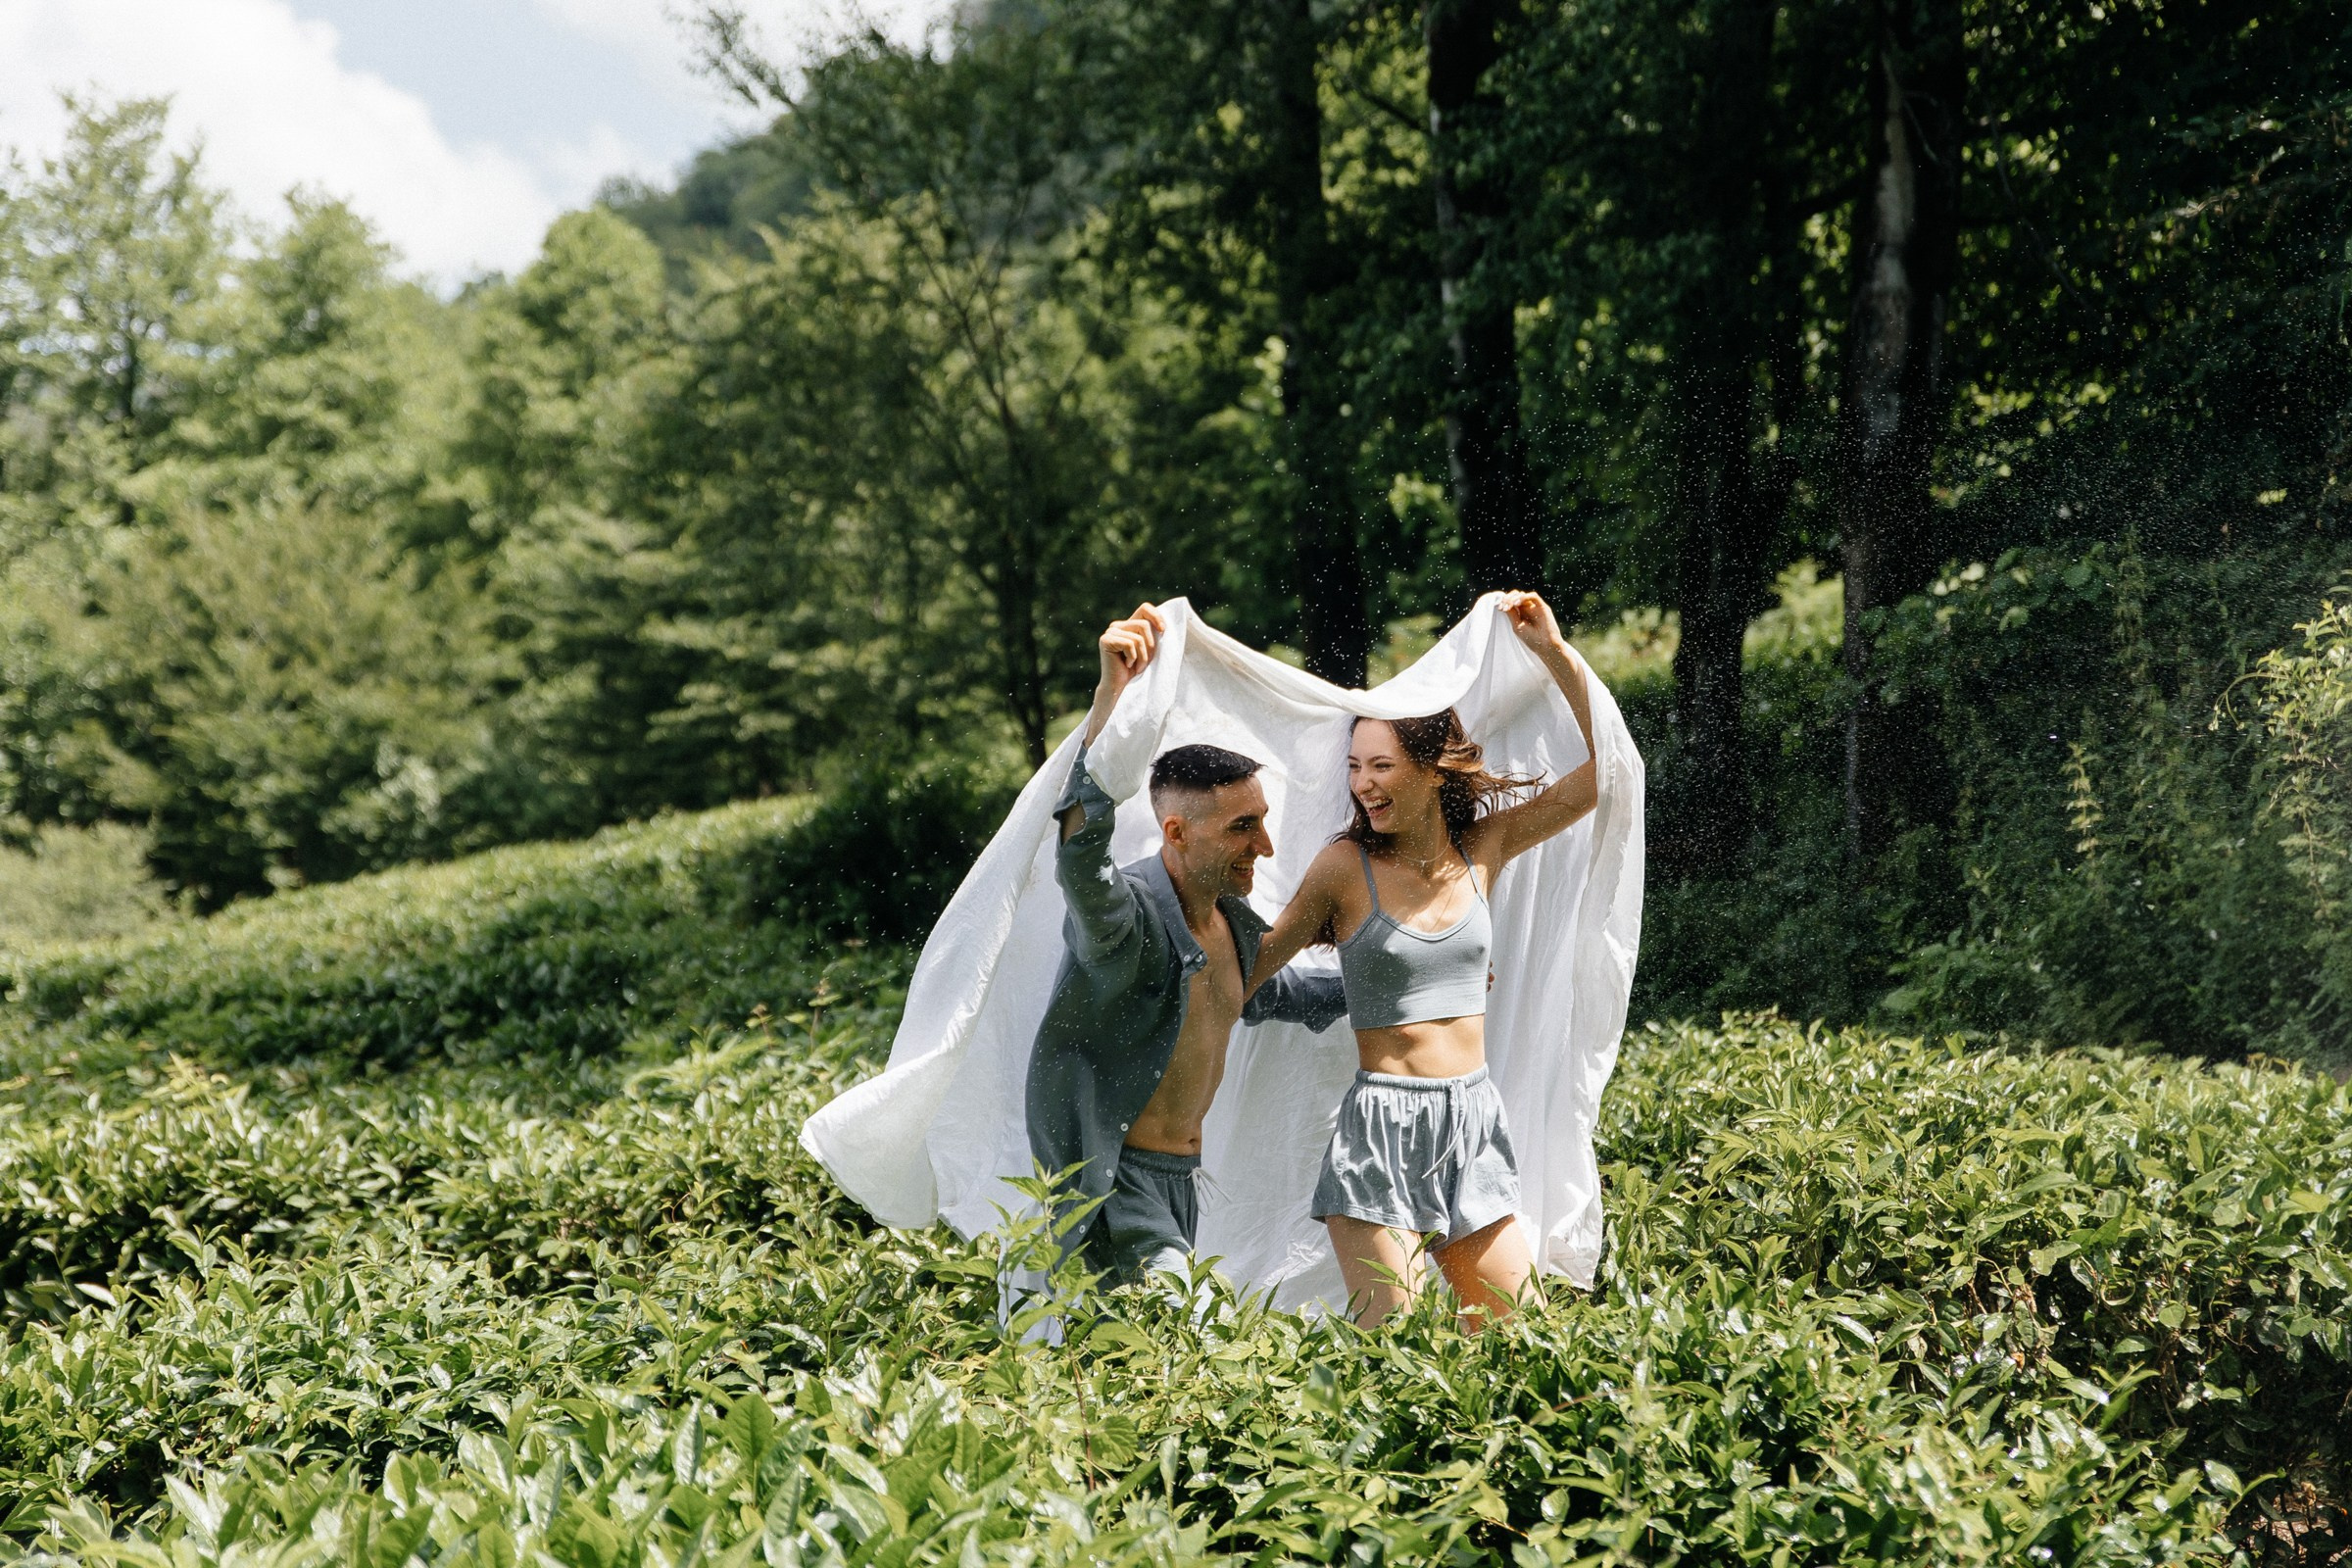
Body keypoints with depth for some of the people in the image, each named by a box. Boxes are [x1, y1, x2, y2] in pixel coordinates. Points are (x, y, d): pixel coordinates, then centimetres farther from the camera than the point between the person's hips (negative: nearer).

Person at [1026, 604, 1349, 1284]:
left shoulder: (1238, 925, 8)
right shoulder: (1127, 911, -19)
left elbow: (1272, 993, 31)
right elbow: (1080, 850, -42)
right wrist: (1111, 688, -51)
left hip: (1181, 1178, 9)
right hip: (1110, 1175, -9)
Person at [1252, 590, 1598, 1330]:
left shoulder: (1482, 848, 4)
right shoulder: (1346, 866, -4)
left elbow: (1602, 770, 1)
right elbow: (1258, 964, 3)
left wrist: (1554, 651, -3)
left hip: (1473, 1121, 4)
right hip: (1381, 1122, -4)